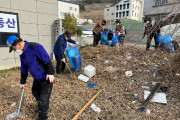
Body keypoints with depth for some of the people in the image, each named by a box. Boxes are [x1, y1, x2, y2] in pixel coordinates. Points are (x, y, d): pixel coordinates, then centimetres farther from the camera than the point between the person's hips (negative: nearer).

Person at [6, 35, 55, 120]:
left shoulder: (35, 47, -23)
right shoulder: (22, 54, 6)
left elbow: (47, 60, -24)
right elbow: (24, 69, 15)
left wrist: (50, 73, -24)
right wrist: (22, 82, 20)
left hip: (46, 77, -9)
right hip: (37, 78, 9)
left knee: (44, 97, 0)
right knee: (35, 92, 23)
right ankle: (41, 105, 50)